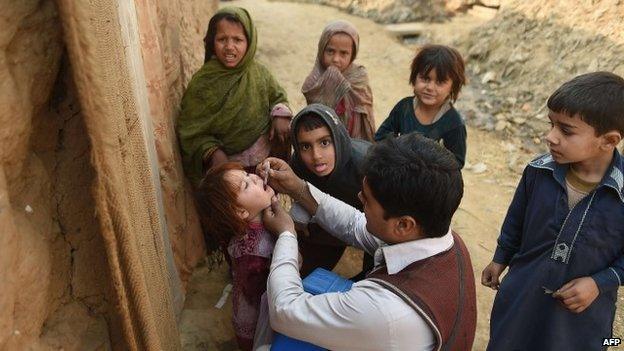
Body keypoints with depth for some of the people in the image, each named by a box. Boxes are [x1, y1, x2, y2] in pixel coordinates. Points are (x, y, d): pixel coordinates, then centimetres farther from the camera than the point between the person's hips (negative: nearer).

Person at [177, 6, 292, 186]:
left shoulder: (259, 71, -6)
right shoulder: (202, 83, -16)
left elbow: (277, 97, 10)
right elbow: (192, 133, -12)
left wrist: (280, 116, -11)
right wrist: (213, 154, -28)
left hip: (268, 159, 3)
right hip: (228, 167, -3)